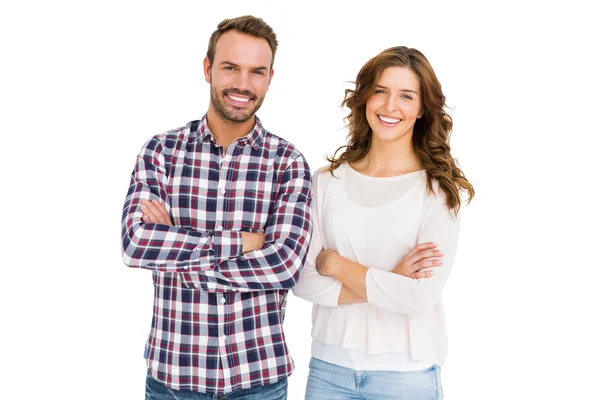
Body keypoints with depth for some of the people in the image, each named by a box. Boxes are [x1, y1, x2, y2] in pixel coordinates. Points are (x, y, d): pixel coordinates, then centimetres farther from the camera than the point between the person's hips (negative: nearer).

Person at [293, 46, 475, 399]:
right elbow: (303, 280, -6)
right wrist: (387, 284, -16)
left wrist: (335, 263, -10)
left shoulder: (438, 189, -8)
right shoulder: (328, 181, -1)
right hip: (330, 365, 2)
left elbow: (421, 296, -17)